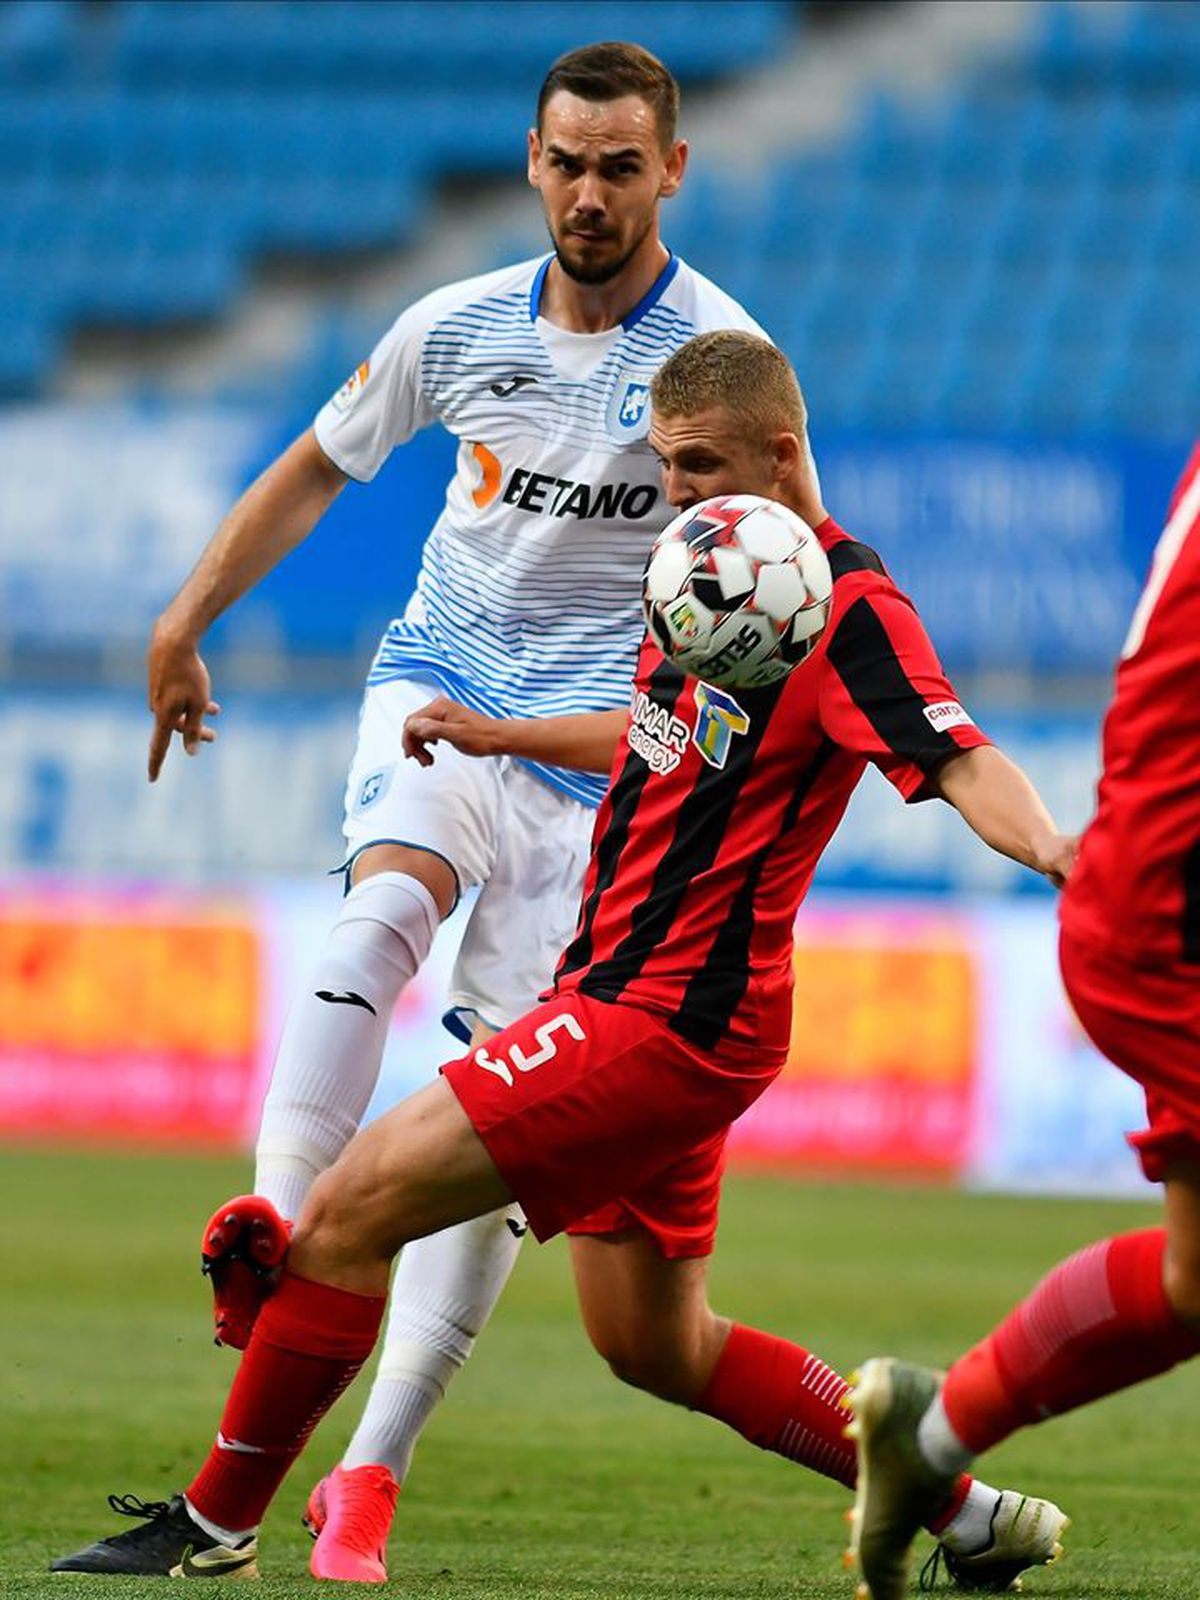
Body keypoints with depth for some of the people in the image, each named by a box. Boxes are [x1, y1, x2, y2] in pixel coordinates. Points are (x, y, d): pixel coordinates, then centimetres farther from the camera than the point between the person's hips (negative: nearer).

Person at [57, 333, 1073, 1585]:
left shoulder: (846, 605, -16)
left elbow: (959, 760, -28)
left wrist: (1049, 847, -46)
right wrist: (500, 735, 30)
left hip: (664, 1014, -10)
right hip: (632, 997, 10)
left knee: (351, 1208, -11)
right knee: (654, 1346, 17)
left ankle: (216, 1521, 0)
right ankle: (970, 1514, 23)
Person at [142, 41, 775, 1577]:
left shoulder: (720, 355, -9)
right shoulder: (457, 327, 1)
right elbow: (312, 470, 17)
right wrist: (184, 624, 18)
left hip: (605, 747, -2)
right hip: (439, 689, 2)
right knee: (386, 906, -32)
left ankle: (373, 1465, -4)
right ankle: (271, 1220, -46)